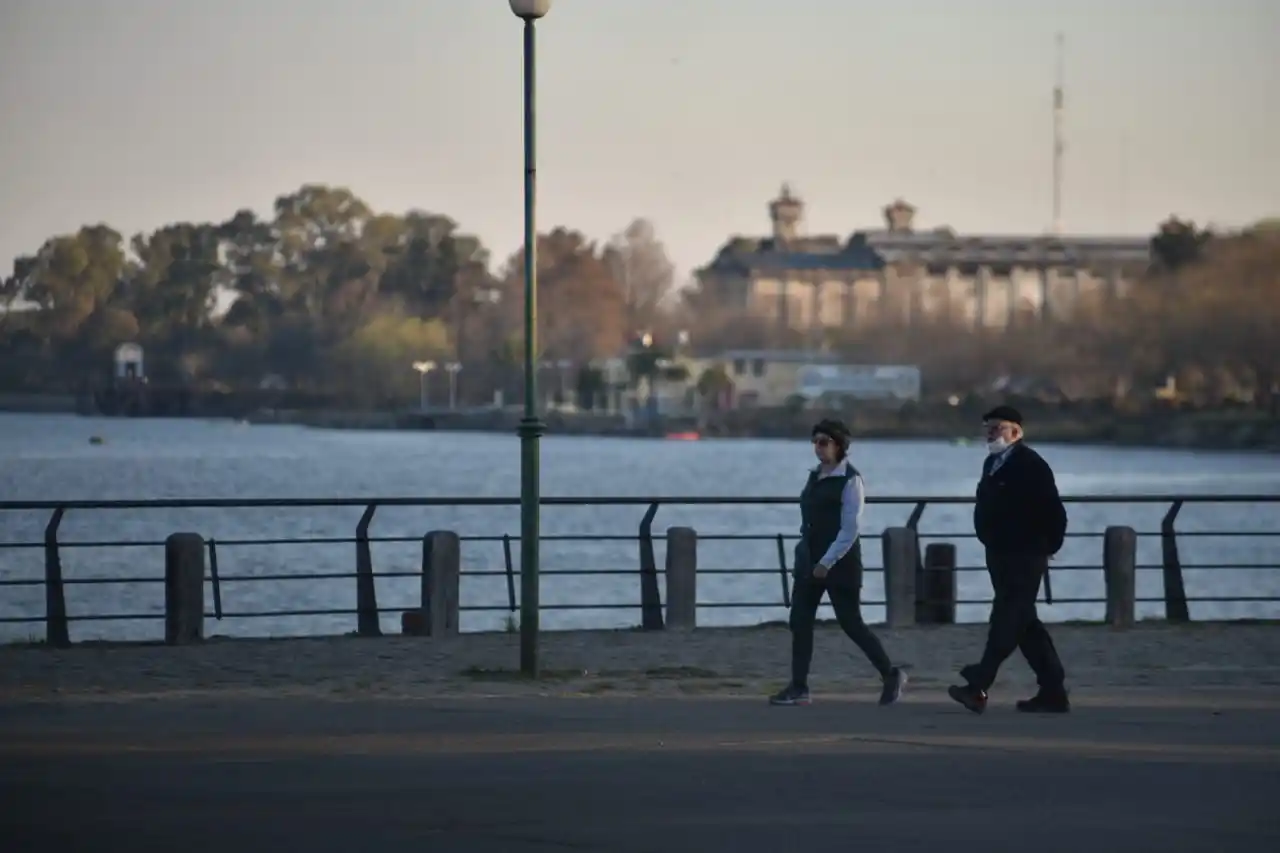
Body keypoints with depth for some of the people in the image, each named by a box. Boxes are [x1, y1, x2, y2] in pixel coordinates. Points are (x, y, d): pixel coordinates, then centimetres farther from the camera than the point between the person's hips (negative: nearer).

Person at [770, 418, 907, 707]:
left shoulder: (849, 480, -14)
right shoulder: (815, 476, 11)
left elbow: (850, 529, -18)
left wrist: (827, 562, -21)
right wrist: (805, 553, 14)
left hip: (840, 561, -8)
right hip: (810, 558, 8)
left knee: (850, 623, -2)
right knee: (800, 620, 2)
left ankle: (891, 675, 14)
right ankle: (798, 688, 6)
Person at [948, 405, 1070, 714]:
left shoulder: (1031, 466, -13)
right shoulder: (993, 463, 13)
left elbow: (1053, 512, -16)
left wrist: (1046, 549, -8)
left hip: (1023, 559, -10)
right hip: (1001, 557, 10)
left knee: (1007, 621, -11)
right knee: (1026, 625, 11)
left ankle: (978, 687, -17)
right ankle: (1053, 694, 15)